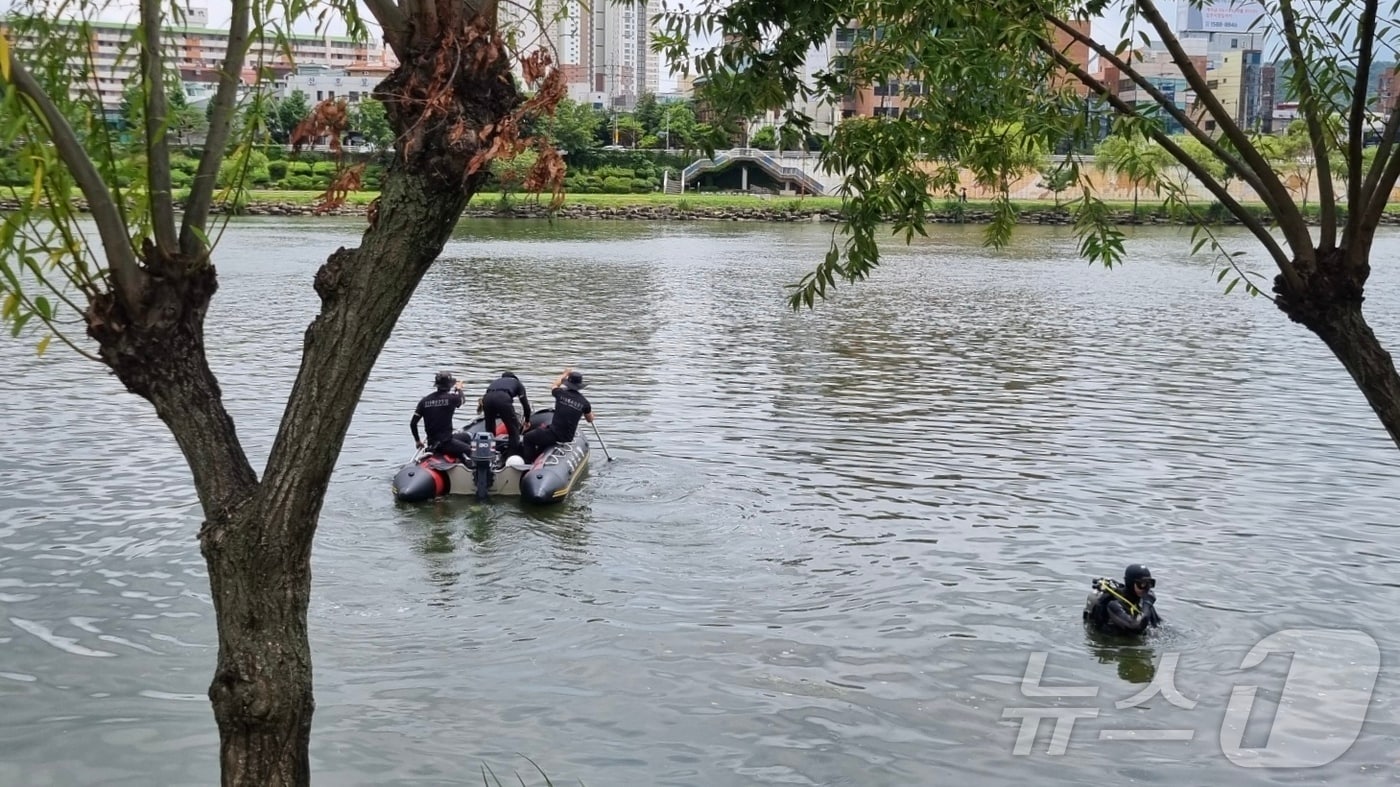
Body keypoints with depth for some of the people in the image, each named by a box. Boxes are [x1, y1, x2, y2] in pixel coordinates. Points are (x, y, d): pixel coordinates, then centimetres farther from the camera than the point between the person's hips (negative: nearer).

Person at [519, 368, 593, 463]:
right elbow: (590, 420, 13)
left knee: (528, 437, 19)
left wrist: (564, 375, 34)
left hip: (553, 435, -4)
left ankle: (528, 461, 14)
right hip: (567, 439, 4)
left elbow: (554, 386, 18)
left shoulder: (561, 393, -10)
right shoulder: (584, 403, -6)